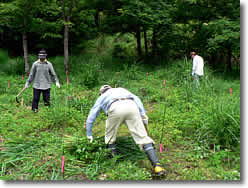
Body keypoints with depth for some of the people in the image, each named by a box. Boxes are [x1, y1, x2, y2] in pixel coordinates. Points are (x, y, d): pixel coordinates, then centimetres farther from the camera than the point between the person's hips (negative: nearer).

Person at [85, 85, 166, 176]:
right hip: (132, 107, 2)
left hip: (116, 109, -2)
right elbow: (136, 99, 23)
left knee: (110, 137, 25)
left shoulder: (101, 98, 39)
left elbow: (90, 119, 41)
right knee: (143, 137, -1)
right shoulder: (121, 90, 43)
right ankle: (156, 165, -12)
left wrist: (89, 135, 52)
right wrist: (143, 115, 15)